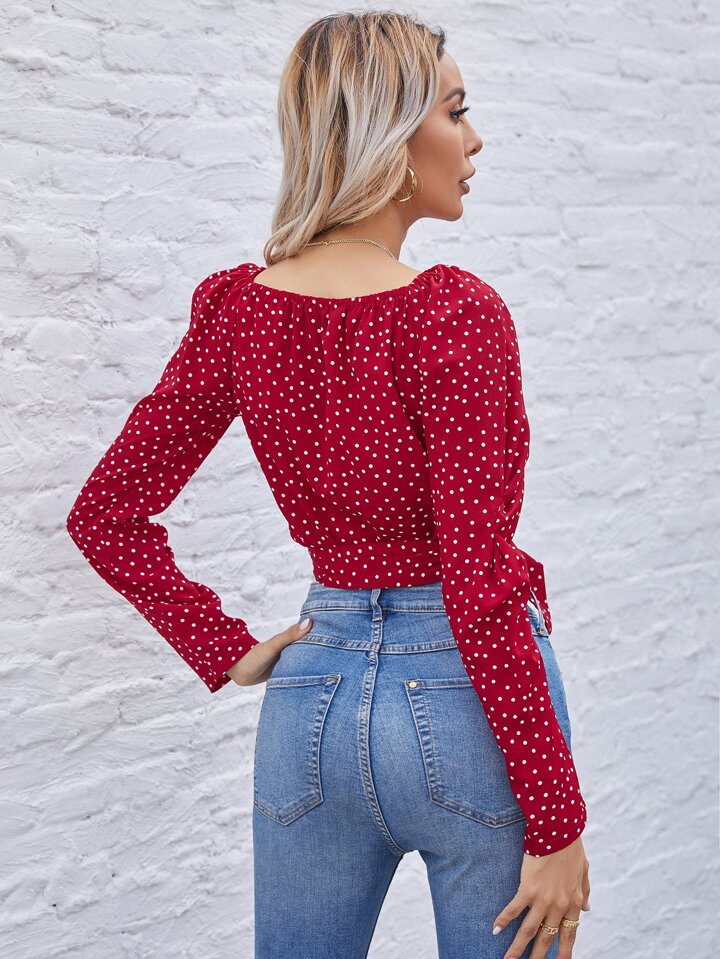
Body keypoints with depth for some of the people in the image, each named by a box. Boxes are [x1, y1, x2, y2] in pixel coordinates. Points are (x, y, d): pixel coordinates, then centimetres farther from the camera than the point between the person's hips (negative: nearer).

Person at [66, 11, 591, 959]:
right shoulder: (454, 313, -17)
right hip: (463, 702, -5)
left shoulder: (236, 307, 0)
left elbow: (105, 515, 4)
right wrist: (556, 823, -12)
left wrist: (227, 652, 7)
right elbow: (482, 588, -19)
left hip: (314, 698, 6)